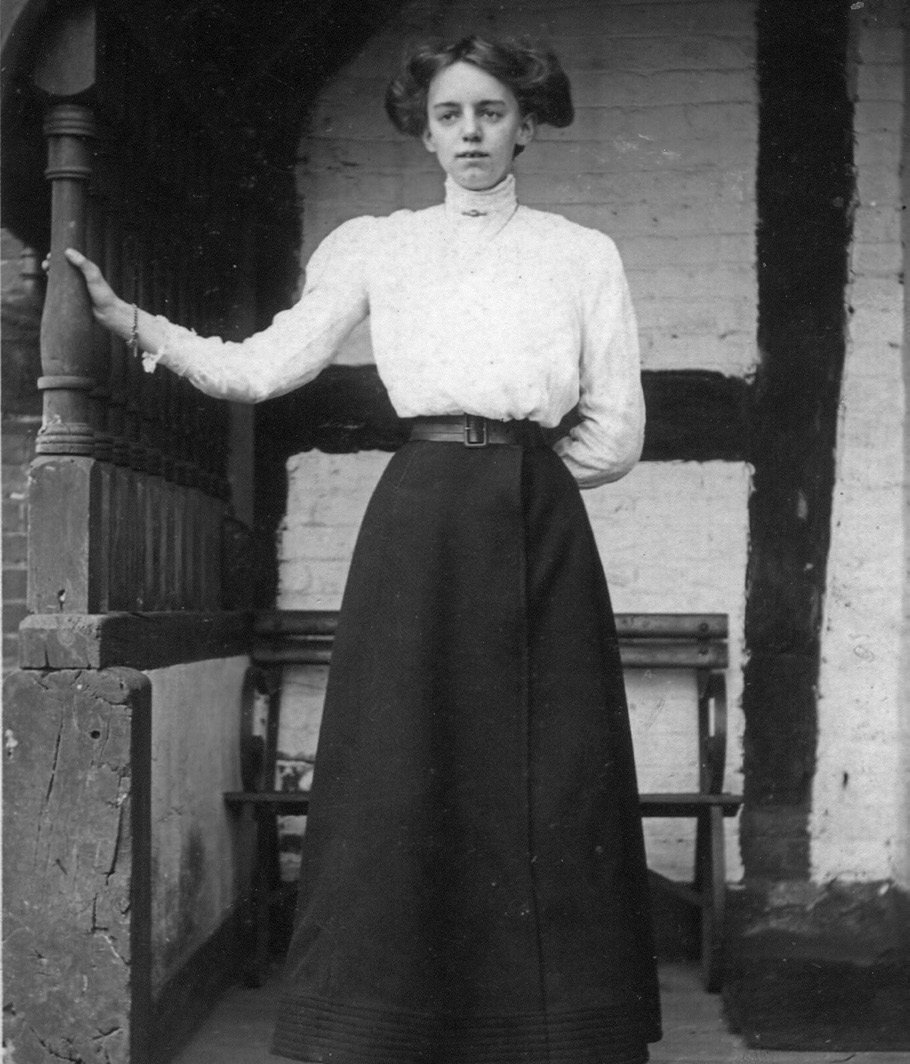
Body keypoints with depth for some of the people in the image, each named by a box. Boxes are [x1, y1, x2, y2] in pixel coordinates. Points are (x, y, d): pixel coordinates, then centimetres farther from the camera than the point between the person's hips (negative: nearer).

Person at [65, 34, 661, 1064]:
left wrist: (512, 476, 6)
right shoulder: (375, 247, 11)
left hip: (541, 530, 1)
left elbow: (614, 434, 9)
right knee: (405, 774, -4)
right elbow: (263, 367, 4)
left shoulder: (583, 254, 11)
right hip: (418, 524, 0)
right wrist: (127, 319, -1)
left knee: (550, 781, 0)